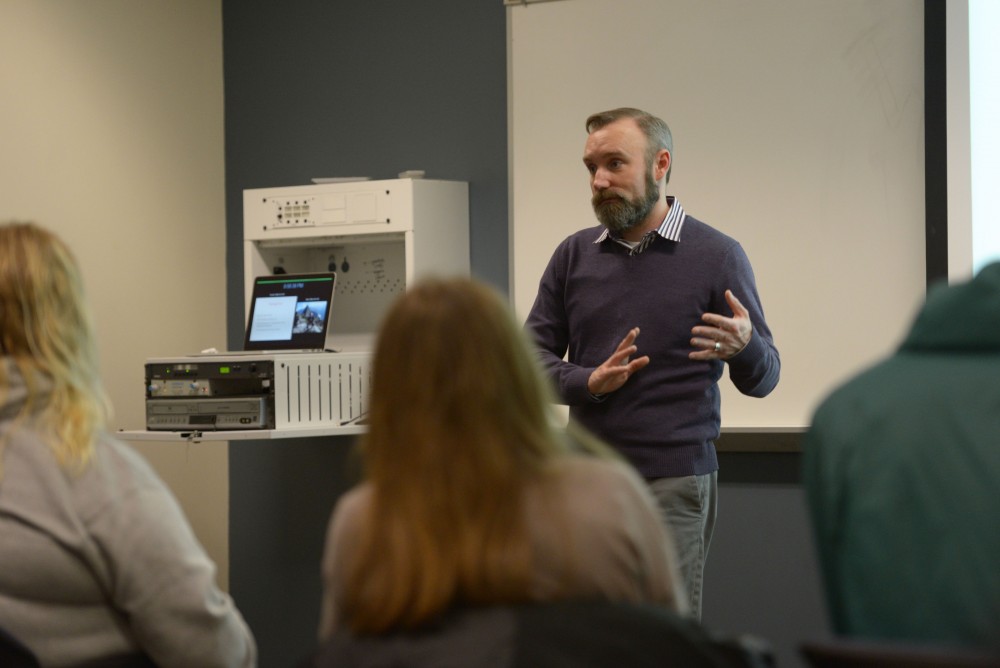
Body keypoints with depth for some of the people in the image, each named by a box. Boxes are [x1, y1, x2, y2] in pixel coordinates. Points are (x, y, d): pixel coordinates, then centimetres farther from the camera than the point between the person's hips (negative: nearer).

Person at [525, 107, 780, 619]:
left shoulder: (717, 256, 0)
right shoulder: (574, 255, 10)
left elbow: (763, 379, 2)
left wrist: (744, 346, -22)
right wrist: (589, 381, -10)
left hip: (673, 483, -3)